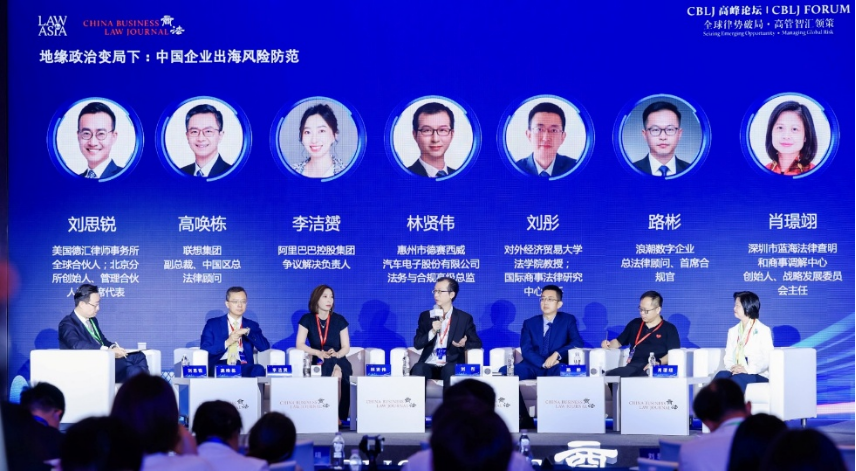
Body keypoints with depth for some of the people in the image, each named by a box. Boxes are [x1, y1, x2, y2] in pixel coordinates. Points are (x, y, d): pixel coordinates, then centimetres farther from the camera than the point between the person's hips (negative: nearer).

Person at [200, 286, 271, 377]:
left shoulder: (252, 325, 22)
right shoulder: (212, 324, 15)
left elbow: (265, 347, 7)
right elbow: (204, 351, 3)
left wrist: (248, 332, -7)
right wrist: (227, 343, -10)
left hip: (244, 368, 2)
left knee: (259, 369, -34)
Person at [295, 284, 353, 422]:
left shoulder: (339, 320, 6)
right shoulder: (307, 319, 3)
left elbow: (346, 347, 6)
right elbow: (299, 345, -2)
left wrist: (336, 354, -17)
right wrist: (319, 353, -16)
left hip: (339, 361, 1)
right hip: (318, 362, -1)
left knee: (337, 371, -38)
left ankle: (337, 415, -37)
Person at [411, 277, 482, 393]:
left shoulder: (464, 318, 8)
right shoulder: (425, 316, 14)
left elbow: (477, 344, 8)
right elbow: (417, 344, 7)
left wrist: (464, 344, -15)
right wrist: (433, 331, -11)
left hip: (451, 366, -1)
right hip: (429, 365, 1)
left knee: (450, 369, -38)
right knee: (418, 368, -34)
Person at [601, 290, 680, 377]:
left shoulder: (669, 329, 12)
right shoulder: (634, 324, 26)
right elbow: (618, 342, 34)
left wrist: (658, 362, -18)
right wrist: (609, 344, 10)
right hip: (633, 366, 4)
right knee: (609, 376, -32)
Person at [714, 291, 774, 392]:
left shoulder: (763, 331, 5)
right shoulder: (733, 331, 22)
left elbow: (768, 359, -5)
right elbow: (728, 357, 15)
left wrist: (748, 369, -21)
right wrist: (732, 367, -11)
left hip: (758, 376, -4)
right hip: (736, 373, 4)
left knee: (737, 379, -38)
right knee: (721, 375, -32)